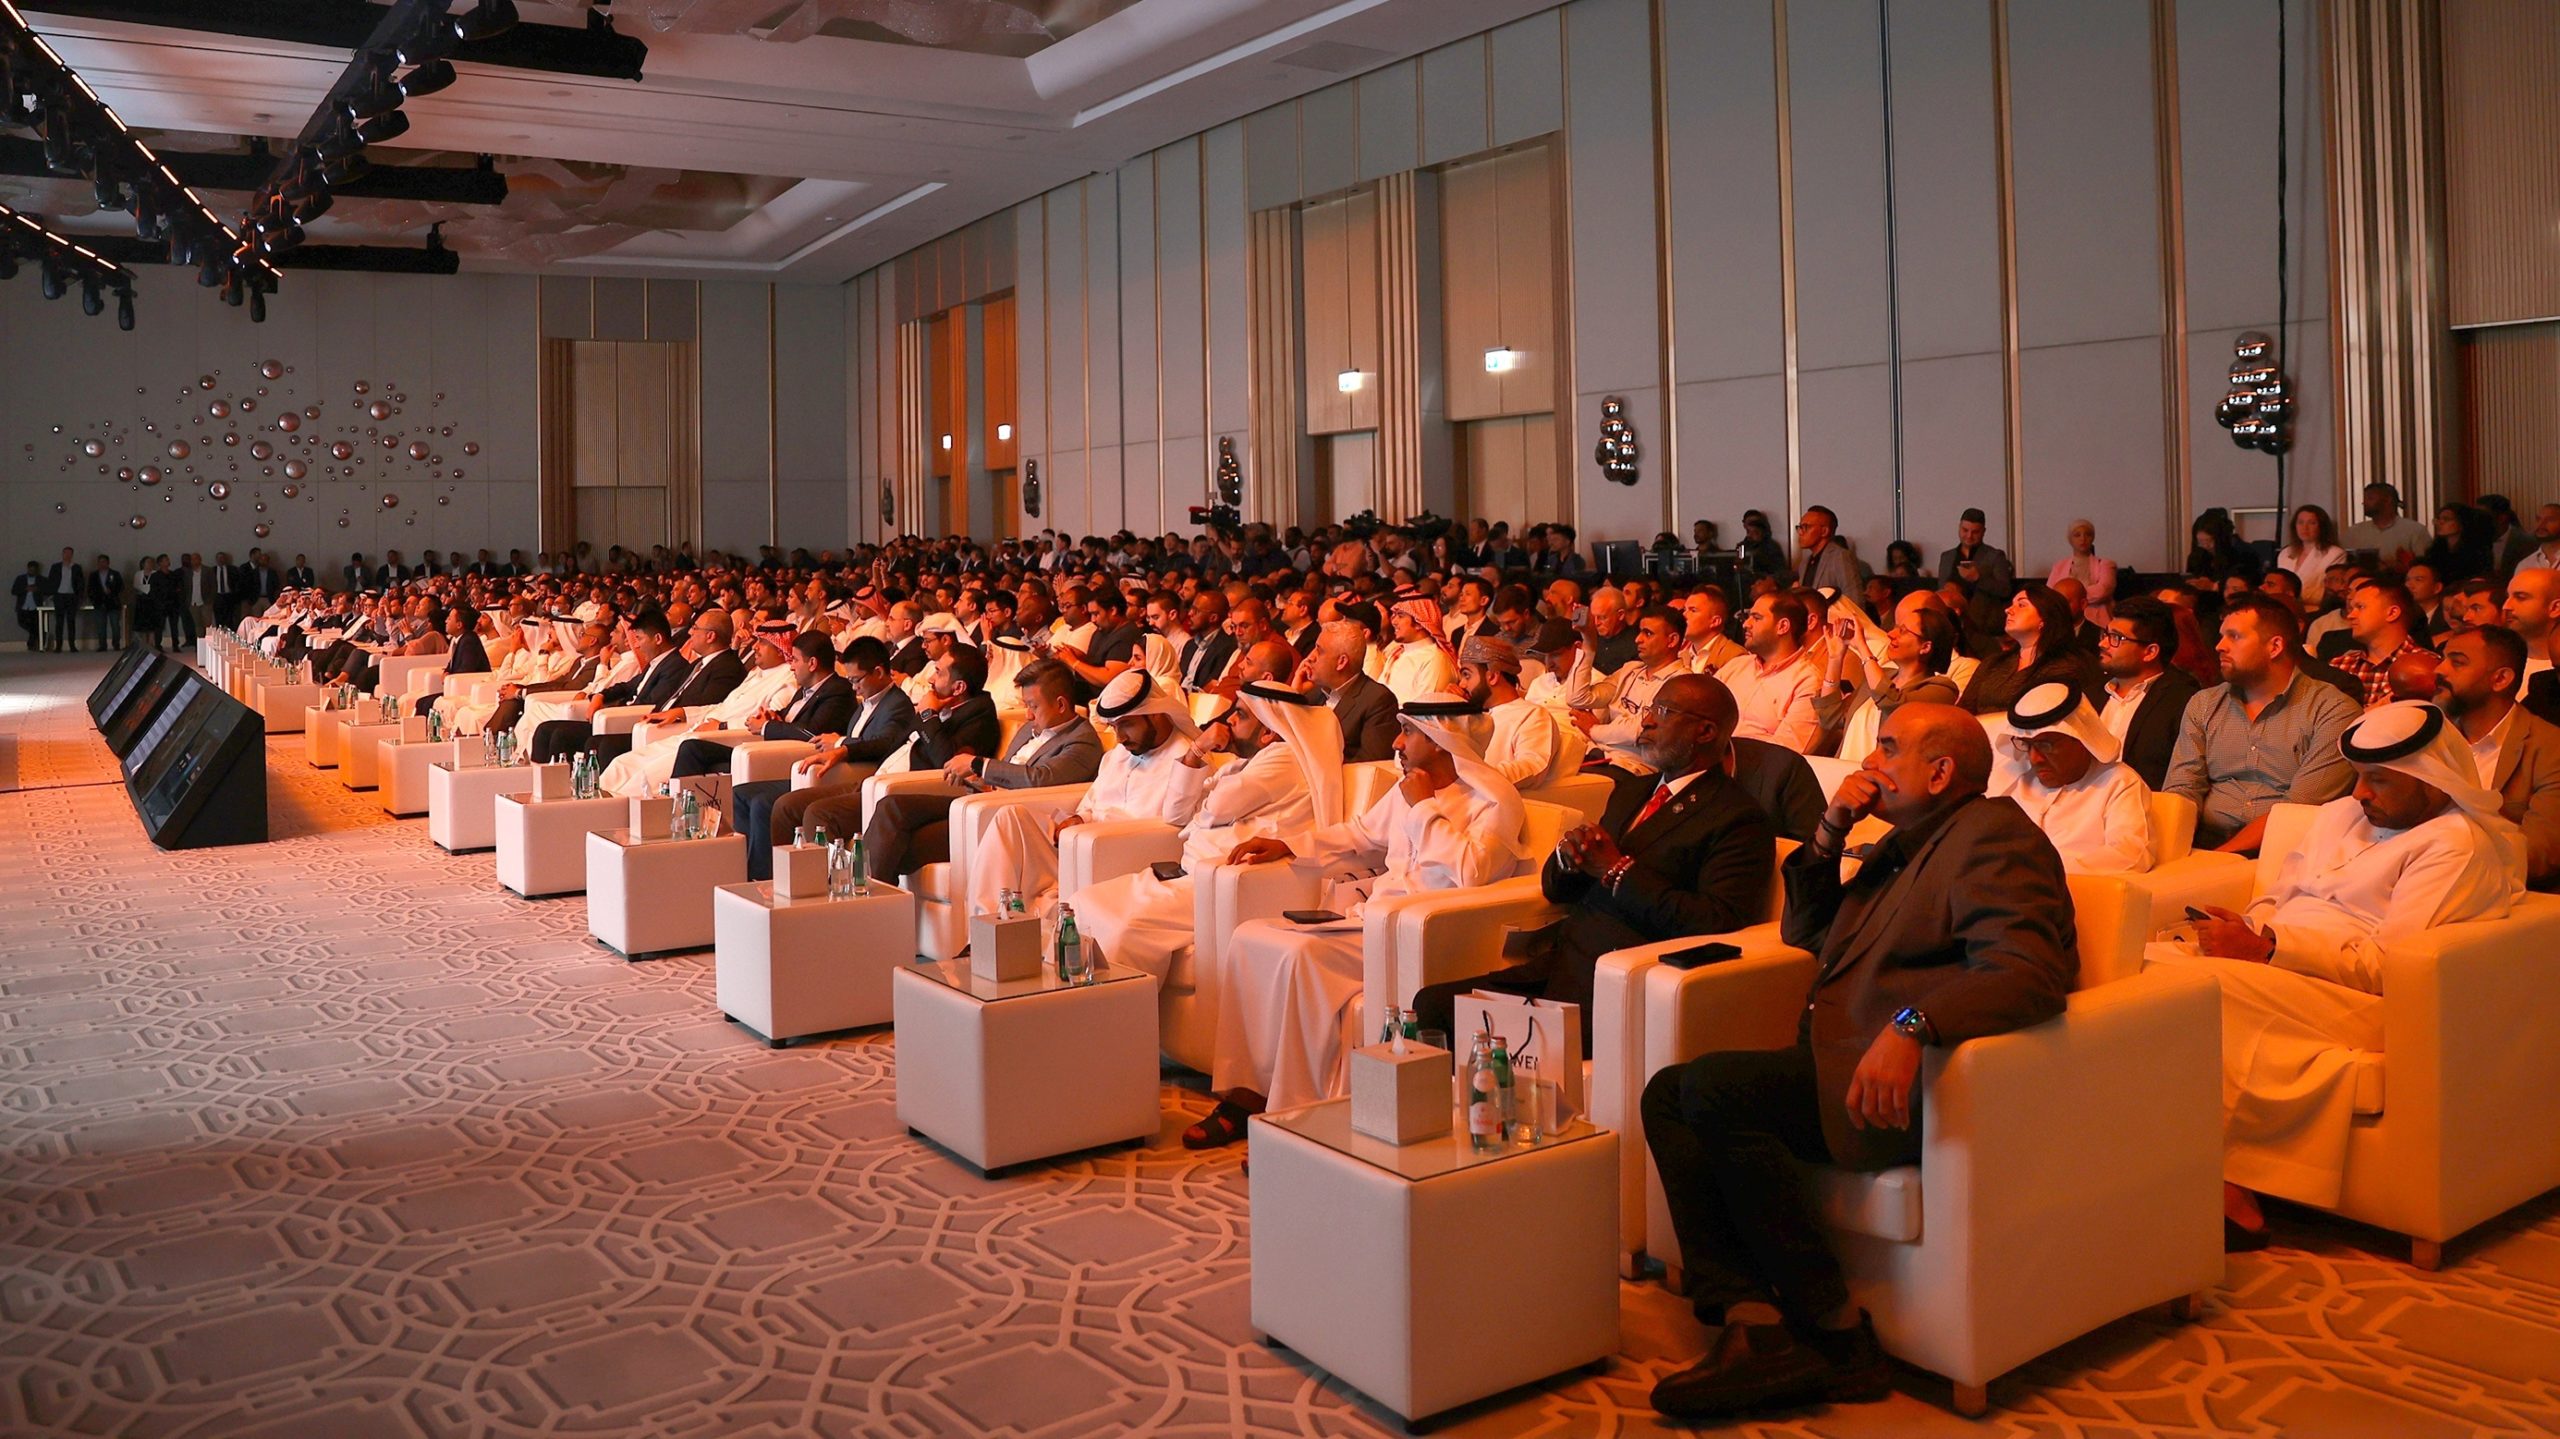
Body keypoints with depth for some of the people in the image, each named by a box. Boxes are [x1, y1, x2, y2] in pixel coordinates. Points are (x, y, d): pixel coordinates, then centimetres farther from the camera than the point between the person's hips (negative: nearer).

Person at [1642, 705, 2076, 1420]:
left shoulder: (1993, 835, -5)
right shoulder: (1903, 845, 25)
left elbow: (2029, 971, -23)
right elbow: (1804, 932, 32)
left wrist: (1911, 1028, -37)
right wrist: (1829, 835, 16)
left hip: (1905, 1081, -10)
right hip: (1841, 1064, 10)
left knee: (1712, 1086, -26)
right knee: (1667, 1093, -4)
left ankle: (1837, 1335, -17)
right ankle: (1753, 1326, -17)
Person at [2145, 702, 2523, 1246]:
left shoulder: (2457, 843, -1)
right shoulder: (2339, 814, 24)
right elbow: (2275, 897, 24)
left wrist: (2268, 950, -20)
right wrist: (2243, 931, 0)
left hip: (2357, 1000, -8)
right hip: (2273, 971, 8)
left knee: (2202, 984, -33)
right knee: (2150, 959, -21)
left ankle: (2221, 1189, -29)